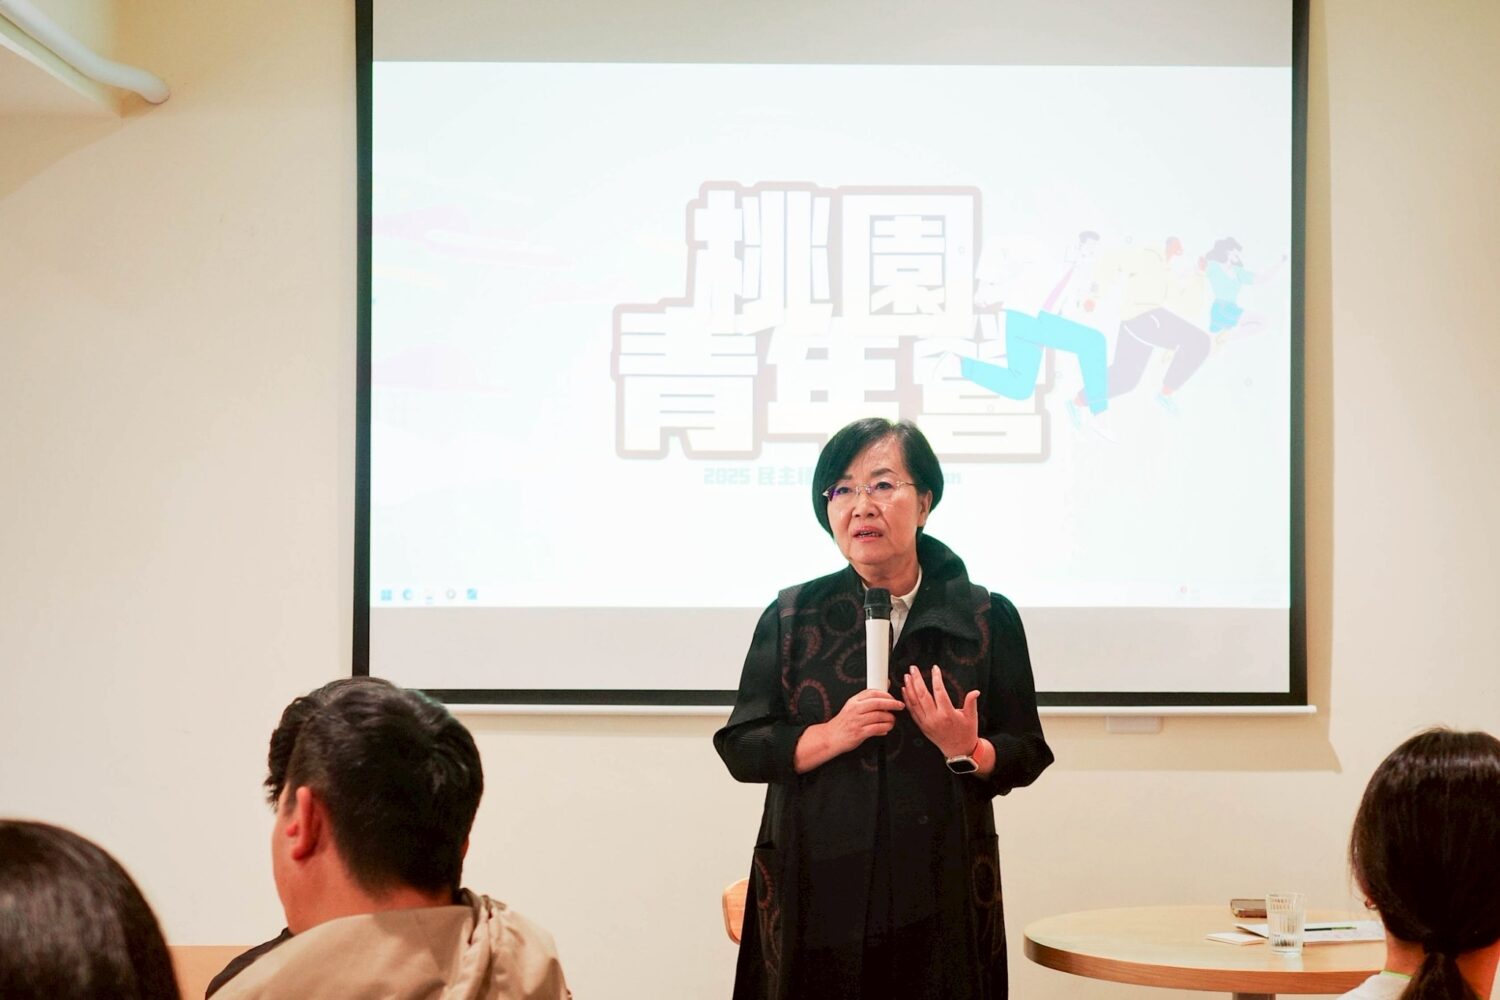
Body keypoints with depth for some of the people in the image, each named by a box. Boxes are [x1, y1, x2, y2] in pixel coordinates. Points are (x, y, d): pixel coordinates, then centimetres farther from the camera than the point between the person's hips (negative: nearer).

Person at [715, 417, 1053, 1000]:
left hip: (942, 897, 0)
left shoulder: (988, 619, 3)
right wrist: (831, 736, -15)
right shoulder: (791, 618, 4)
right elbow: (740, 749, 1)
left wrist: (967, 750, -17)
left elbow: (1027, 756, 4)